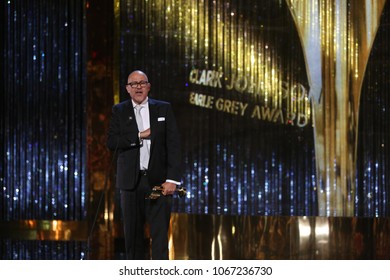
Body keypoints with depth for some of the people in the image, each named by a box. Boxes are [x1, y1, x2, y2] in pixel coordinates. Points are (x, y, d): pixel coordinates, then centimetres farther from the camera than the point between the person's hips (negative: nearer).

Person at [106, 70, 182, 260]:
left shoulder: (163, 109, 7)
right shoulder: (119, 111, 9)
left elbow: (173, 145, 0)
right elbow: (112, 142, -4)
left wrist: (172, 179, -9)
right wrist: (139, 136, -12)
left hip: (158, 180, -1)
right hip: (131, 180, 1)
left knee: (160, 232, -7)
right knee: (133, 232, 4)